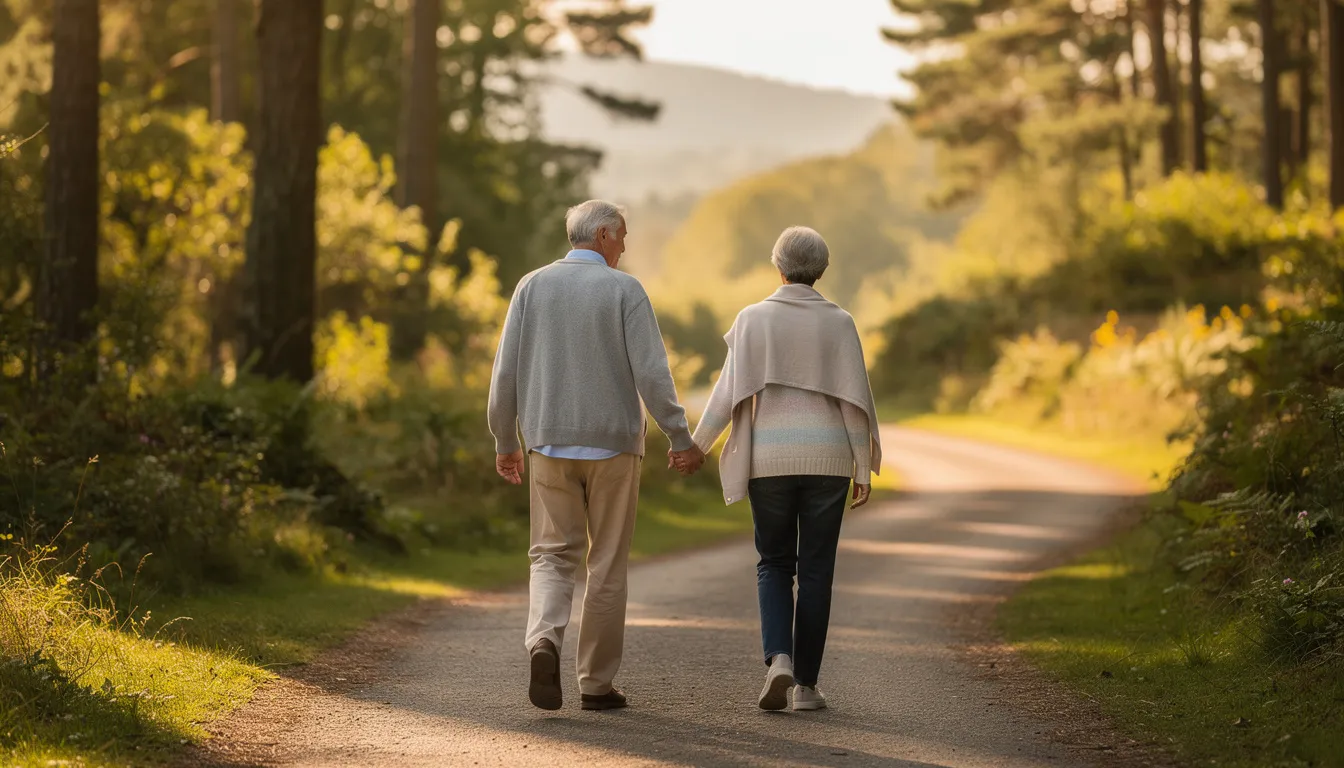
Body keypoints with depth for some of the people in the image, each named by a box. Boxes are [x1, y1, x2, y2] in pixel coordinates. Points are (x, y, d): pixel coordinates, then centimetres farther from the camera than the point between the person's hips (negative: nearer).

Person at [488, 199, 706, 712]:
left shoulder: (532, 286, 2)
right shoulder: (624, 290, -6)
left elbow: (506, 370, 1)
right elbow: (651, 372, -13)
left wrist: (505, 442, 10)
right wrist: (680, 438, -6)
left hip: (549, 444, 2)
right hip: (612, 444, -2)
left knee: (553, 555, 9)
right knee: (607, 564, 8)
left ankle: (544, 642, -20)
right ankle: (596, 683, 11)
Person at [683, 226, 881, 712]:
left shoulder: (753, 319, -1)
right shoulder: (838, 322, 0)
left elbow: (730, 391, -4)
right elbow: (854, 398, -3)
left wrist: (696, 445, 5)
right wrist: (864, 469, 1)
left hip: (769, 458, 0)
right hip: (826, 459, 0)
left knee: (774, 564, 13)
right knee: (815, 570, 7)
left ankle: (778, 658, -10)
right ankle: (805, 684, 7)